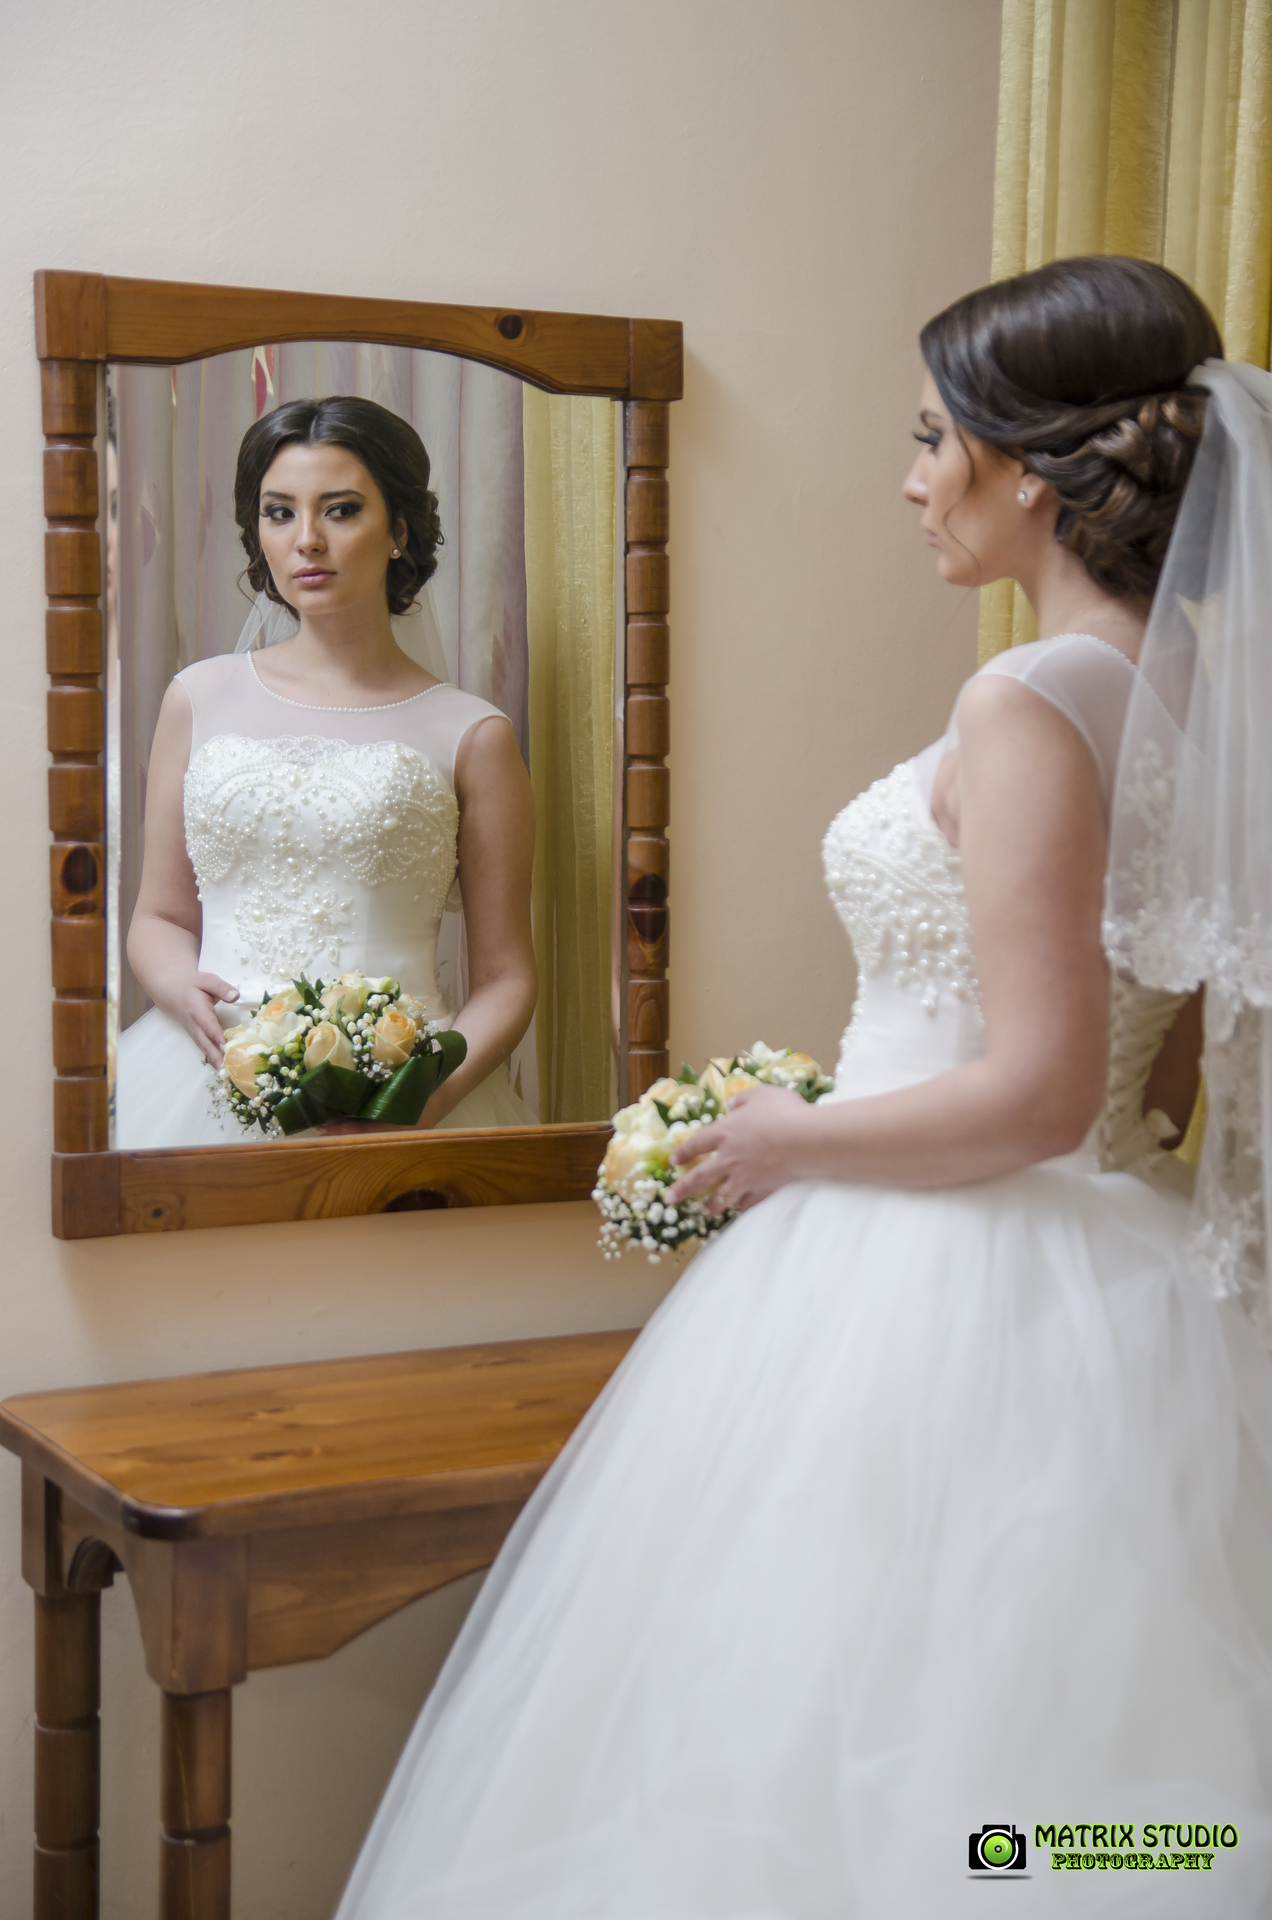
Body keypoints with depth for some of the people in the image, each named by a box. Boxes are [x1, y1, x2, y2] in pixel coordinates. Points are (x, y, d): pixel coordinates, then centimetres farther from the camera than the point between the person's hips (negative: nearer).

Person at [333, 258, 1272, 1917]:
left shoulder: (1030, 706, -18)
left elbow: (1037, 1093, -22)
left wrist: (788, 1139, -8)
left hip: (946, 1288, -9)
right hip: (1129, 1285, 9)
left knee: (869, 1767, 5)